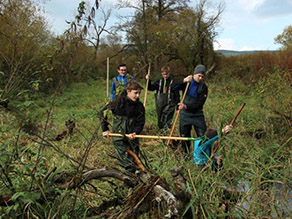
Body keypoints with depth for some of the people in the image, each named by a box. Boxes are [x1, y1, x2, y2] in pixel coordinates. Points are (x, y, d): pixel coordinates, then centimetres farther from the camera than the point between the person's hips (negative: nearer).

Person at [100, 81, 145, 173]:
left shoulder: (139, 106, -2)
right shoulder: (118, 102, -12)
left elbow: (140, 123, 0)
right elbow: (103, 112, -2)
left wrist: (135, 133, -19)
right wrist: (105, 129, -2)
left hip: (132, 136, 4)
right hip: (119, 136, -4)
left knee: (134, 154, 12)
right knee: (124, 160, -6)